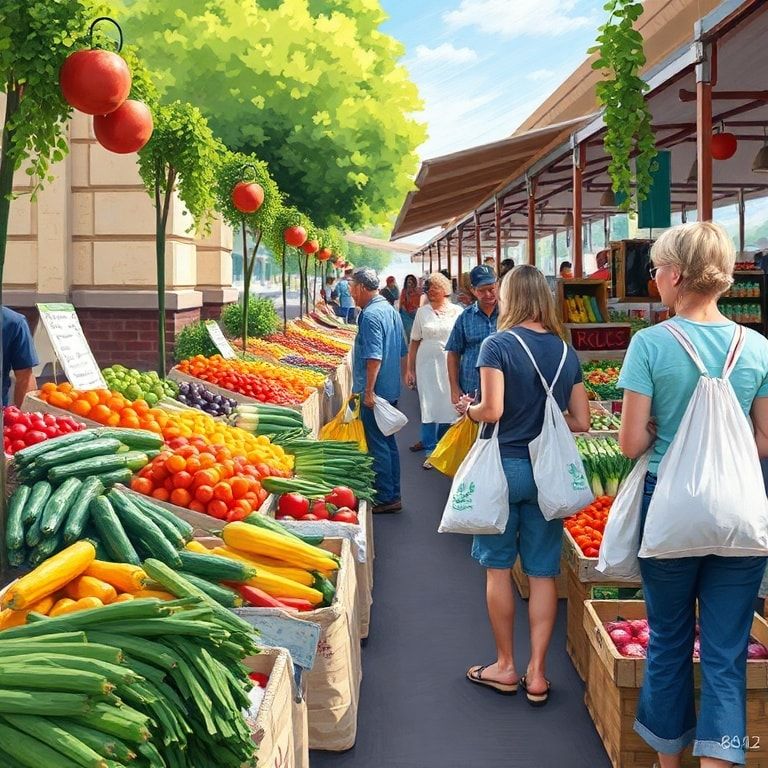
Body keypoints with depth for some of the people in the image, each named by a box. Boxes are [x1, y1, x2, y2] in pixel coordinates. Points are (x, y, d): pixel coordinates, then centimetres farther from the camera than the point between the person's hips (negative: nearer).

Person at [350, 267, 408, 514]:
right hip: (391, 390, 10)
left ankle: (385, 498, 2)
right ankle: (393, 495, 22)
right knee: (388, 442, 15)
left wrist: (368, 390, -21)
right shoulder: (391, 310, 13)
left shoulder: (371, 315, -17)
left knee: (378, 445, -3)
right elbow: (403, 352, 19)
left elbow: (374, 357, -23)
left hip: (375, 391, -10)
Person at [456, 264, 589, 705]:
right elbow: (581, 422, 3)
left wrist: (468, 409, 1)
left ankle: (506, 667, 19)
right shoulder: (566, 352, 3)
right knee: (543, 573, 8)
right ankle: (537, 673, 12)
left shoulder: (498, 346, -10)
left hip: (504, 466, -3)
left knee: (499, 568, 10)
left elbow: (492, 410, -20)